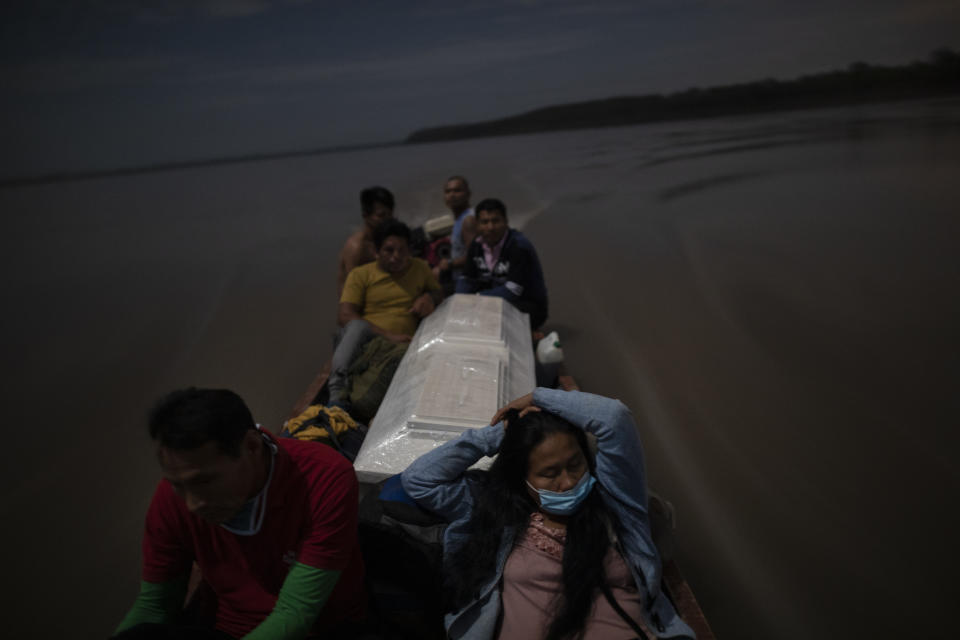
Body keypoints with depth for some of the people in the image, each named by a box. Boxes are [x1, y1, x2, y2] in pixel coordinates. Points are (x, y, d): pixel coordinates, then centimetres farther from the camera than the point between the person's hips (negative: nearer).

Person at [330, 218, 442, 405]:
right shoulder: (361, 274, 9)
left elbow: (437, 291, 34)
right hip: (365, 340, -2)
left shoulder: (420, 269, 18)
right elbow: (344, 316, -3)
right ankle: (337, 393, -43)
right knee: (357, 325, -36)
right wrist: (389, 335, -15)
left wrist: (429, 297, 5)